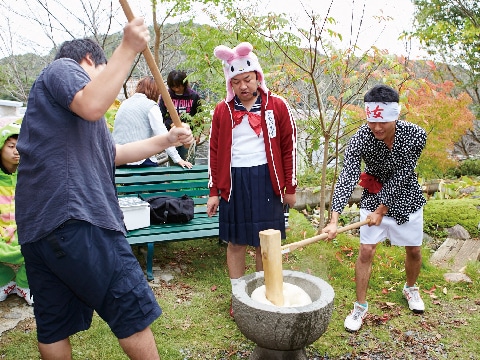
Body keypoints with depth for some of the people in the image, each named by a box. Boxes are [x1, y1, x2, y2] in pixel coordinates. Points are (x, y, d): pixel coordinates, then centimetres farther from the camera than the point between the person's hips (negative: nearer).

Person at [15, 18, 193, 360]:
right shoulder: (62, 68, 4)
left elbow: (114, 153, 33)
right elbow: (92, 105, -20)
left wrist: (167, 140, 30)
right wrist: (128, 49, -14)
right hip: (74, 218, -11)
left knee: (54, 323, 16)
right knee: (133, 308, -3)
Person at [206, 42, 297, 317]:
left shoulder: (277, 106, 1)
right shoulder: (222, 110, 5)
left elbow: (289, 147, 3)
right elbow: (215, 152, 7)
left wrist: (290, 187, 2)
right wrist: (214, 191, 4)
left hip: (266, 181, -1)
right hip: (233, 182, 2)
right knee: (236, 242, 9)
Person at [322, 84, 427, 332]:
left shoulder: (416, 135, -24)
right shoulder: (360, 139, -26)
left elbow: (401, 177, -21)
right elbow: (347, 177, -35)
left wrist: (382, 211, -19)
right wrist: (334, 220, -45)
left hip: (406, 197, 1)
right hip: (374, 197, -1)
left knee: (413, 250, 14)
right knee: (366, 250, -5)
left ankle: (411, 289, 45)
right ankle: (360, 306, 12)